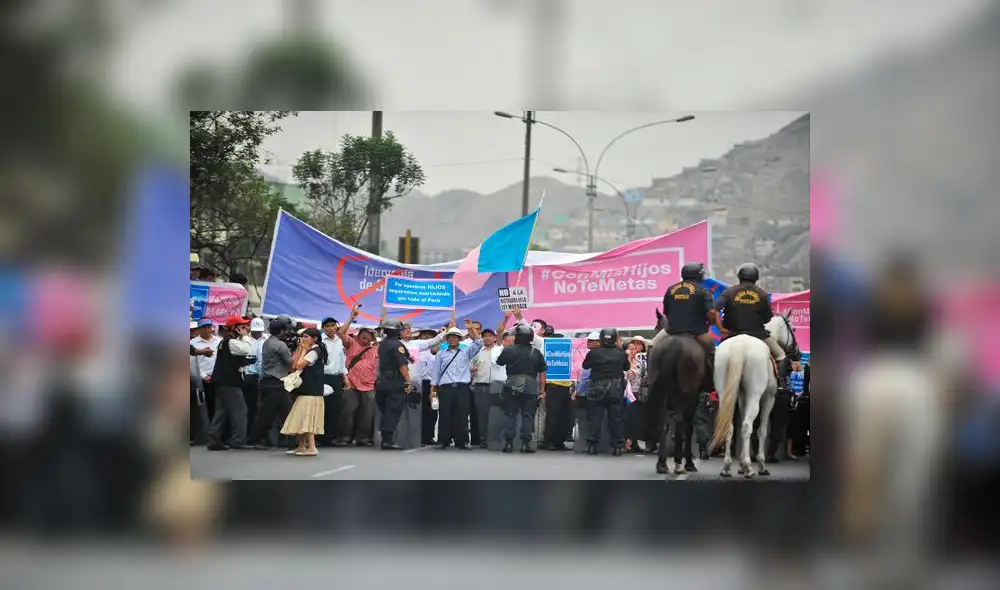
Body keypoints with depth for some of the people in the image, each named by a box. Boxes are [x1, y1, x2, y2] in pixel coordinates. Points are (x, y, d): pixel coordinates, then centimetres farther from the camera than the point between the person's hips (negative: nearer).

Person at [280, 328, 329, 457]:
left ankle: (311, 447, -14)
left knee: (306, 418, -12)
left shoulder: (315, 351, -12)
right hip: (305, 389, 10)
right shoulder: (309, 350, 17)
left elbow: (299, 365, -19)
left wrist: (303, 349, -8)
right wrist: (300, 348, 6)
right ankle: (301, 447, 16)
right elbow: (294, 365, 9)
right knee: (301, 420, 12)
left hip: (311, 391, -10)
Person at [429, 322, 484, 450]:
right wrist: (432, 390, 5)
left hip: (462, 388, 0)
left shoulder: (466, 352, 16)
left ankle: (462, 441, 2)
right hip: (445, 387, 0)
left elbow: (479, 342, 5)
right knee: (445, 415, -3)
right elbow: (436, 373, 12)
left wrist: (471, 328, -1)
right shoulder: (441, 355, 16)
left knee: (462, 415, -2)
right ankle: (443, 441, 1)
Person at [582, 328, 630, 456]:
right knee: (616, 418, 6)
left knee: (594, 417, 6)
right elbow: (626, 367, 12)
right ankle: (617, 446, 5)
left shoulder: (594, 353, -8)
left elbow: (585, 365, 7)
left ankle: (592, 445, 3)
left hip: (597, 388, -1)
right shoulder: (621, 353, -3)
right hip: (616, 389, 1)